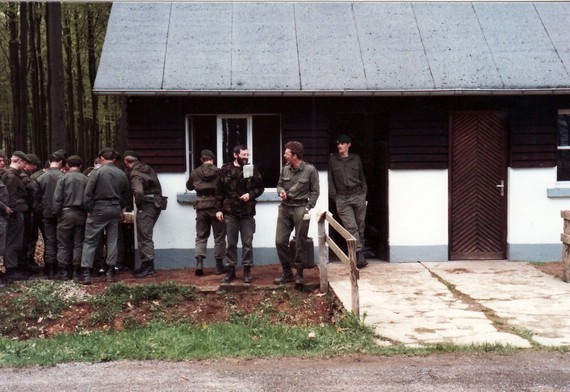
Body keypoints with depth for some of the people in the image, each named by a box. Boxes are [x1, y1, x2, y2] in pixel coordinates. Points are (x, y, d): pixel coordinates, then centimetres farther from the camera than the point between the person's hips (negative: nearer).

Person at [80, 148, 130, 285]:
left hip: (98, 209, -4)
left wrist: (89, 210, -1)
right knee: (112, 241, 10)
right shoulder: (122, 174, 6)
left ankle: (85, 273, -2)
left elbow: (88, 193, -10)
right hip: (115, 210, 4)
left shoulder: (97, 172, -9)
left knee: (90, 241, 3)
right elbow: (127, 194, 12)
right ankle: (110, 272, 12)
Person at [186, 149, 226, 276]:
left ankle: (199, 263, -4)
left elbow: (189, 186, 18)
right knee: (219, 237, 7)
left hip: (201, 207, 2)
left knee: (201, 236, 11)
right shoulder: (219, 172, -7)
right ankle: (219, 266, 9)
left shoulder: (195, 173, 2)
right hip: (216, 206, -2)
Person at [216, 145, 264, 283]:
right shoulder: (225, 170, 1)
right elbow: (219, 191, 3)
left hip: (247, 212, 0)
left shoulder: (252, 169, 2)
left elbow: (260, 187, 7)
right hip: (230, 212, 0)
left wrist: (251, 194, -12)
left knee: (247, 243, 4)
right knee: (231, 243, 7)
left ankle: (247, 270, 12)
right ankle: (231, 270, 16)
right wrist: (218, 209, -1)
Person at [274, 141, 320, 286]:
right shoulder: (285, 169, 4)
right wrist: (281, 191, -6)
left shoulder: (310, 170, -7)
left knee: (300, 243, 3)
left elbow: (315, 191, -2)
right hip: (285, 208, 4)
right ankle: (287, 272, 15)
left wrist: (308, 208, -11)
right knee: (280, 241, 1)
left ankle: (299, 273, 16)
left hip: (301, 209, -4)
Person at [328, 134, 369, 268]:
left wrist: (364, 193, 8)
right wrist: (334, 197, 0)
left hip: (358, 196, 2)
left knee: (360, 226, 4)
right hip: (342, 198, -2)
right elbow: (331, 179, 6)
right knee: (351, 227, -11)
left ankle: (359, 255, 14)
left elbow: (362, 177, 14)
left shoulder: (356, 158, 9)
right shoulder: (332, 160, 5)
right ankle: (359, 255, -15)